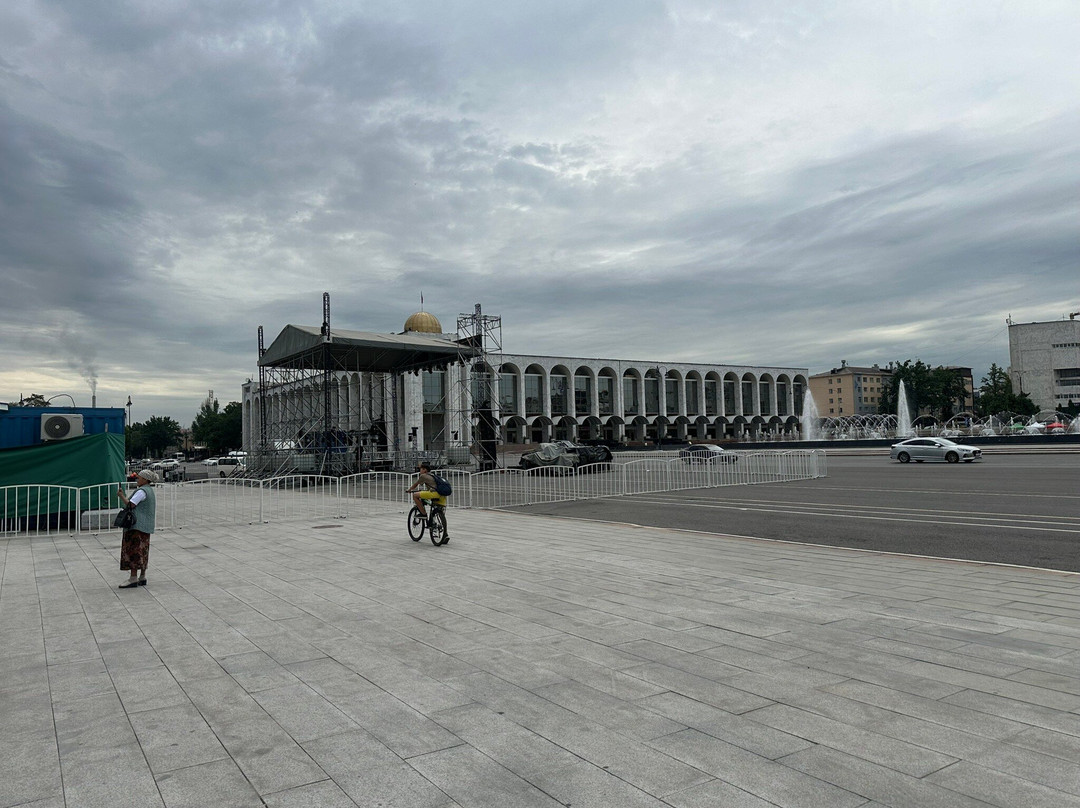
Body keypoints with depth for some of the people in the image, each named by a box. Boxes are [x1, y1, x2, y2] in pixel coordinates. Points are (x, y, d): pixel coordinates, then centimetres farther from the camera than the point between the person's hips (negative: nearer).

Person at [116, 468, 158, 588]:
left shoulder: (142, 491, -13)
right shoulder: (150, 491, 18)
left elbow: (130, 505, -19)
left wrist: (121, 496, -5)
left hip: (137, 526, -10)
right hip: (145, 527, 10)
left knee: (133, 550, -9)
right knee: (142, 551, 11)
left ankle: (133, 578, -11)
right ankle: (142, 578, 14)